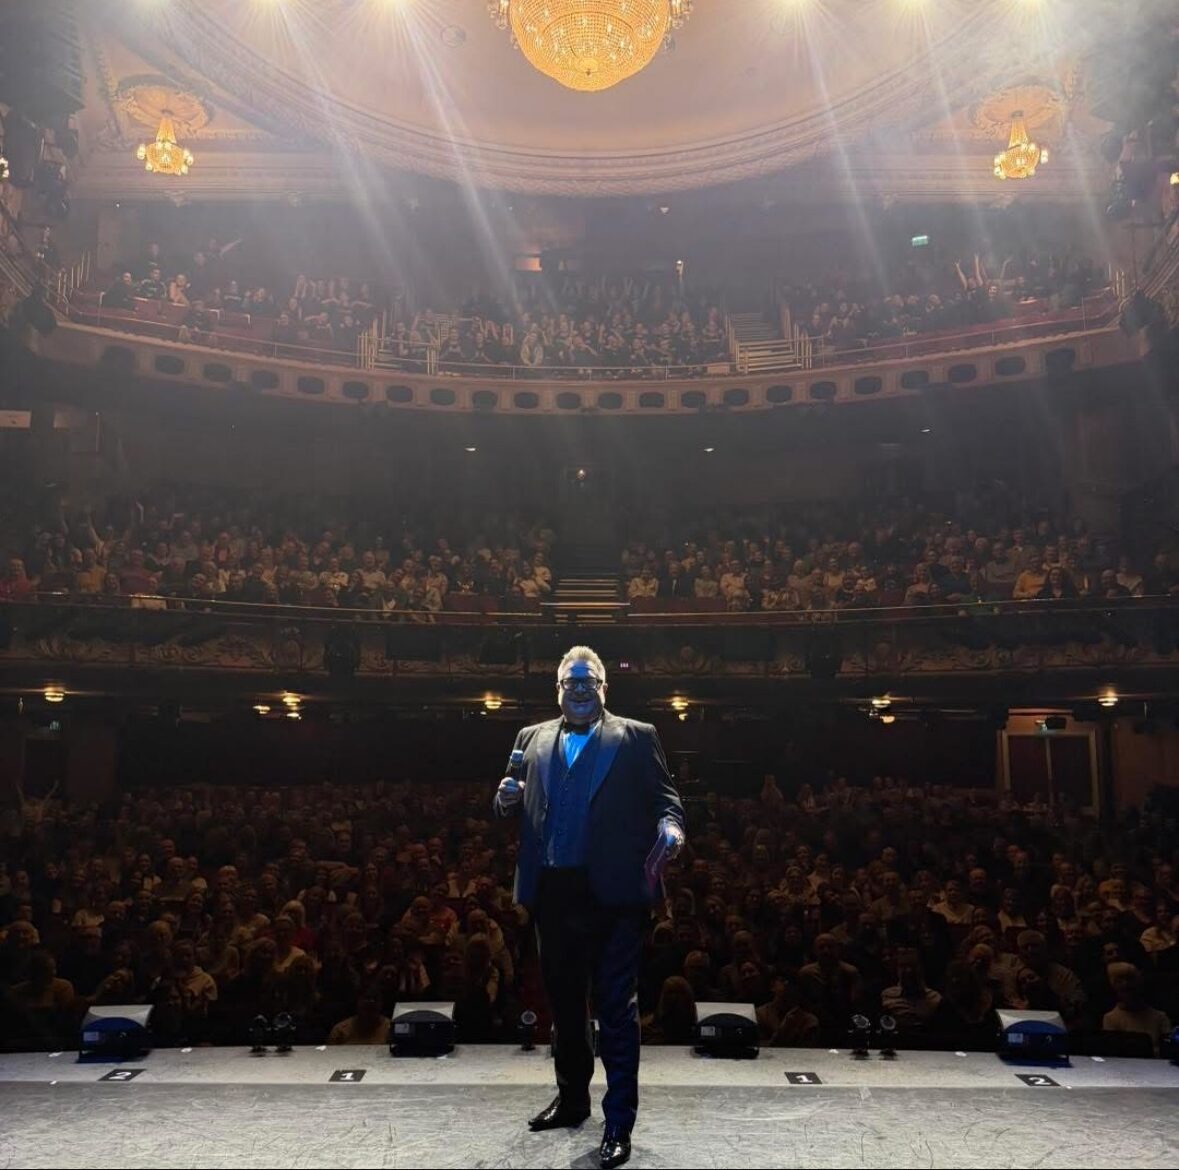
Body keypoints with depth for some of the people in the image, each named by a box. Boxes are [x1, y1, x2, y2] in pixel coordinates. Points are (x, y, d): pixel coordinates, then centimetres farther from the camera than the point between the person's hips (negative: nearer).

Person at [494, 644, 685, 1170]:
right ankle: (571, 1099, 36)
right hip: (553, 892, 5)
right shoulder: (532, 738, 14)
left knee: (617, 1007, 1)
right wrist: (508, 798, -10)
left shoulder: (636, 737, 4)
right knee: (563, 1002, 18)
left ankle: (618, 1123, 9)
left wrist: (670, 825, -22)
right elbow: (518, 807, 12)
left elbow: (663, 796, -2)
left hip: (613, 893, -4)